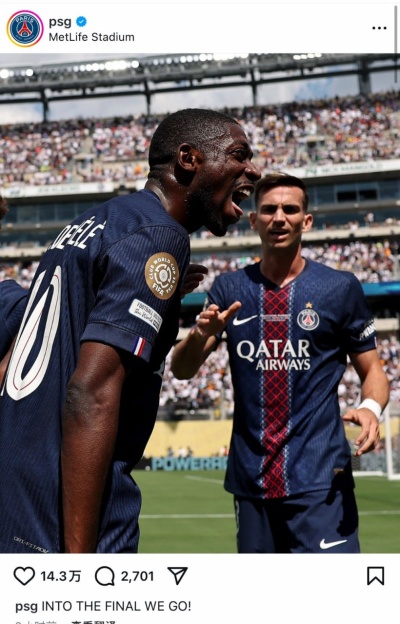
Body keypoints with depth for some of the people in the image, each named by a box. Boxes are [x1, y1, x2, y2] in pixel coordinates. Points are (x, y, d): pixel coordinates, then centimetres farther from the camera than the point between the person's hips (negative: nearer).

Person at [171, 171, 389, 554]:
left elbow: (371, 369, 7)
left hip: (319, 480, -3)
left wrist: (371, 407, -15)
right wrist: (200, 334, -16)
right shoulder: (229, 289, 7)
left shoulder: (339, 288, 2)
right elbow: (181, 370, 6)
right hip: (250, 479, 3)